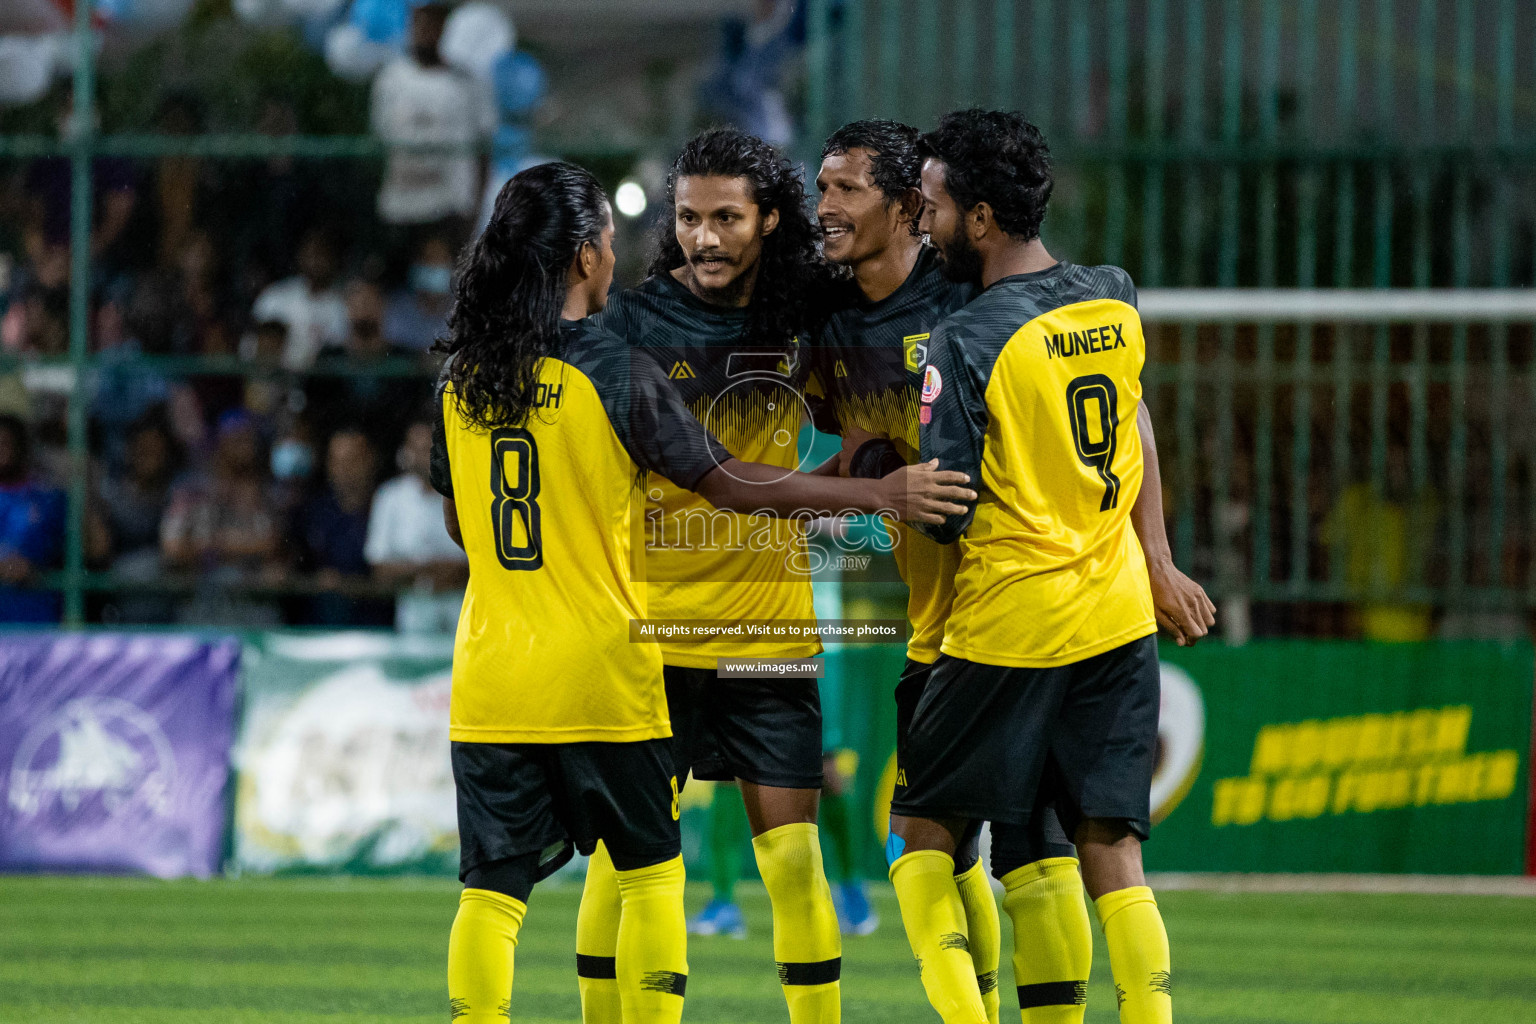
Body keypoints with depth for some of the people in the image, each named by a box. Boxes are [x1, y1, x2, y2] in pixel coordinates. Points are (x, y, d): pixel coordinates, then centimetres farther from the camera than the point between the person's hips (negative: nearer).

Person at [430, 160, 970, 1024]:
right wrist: (880, 494, 2)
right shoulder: (618, 374, -10)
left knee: (493, 888, 3)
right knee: (650, 871, 13)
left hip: (491, 682, 3)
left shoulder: (463, 380, 4)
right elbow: (732, 484, -5)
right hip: (600, 676, -3)